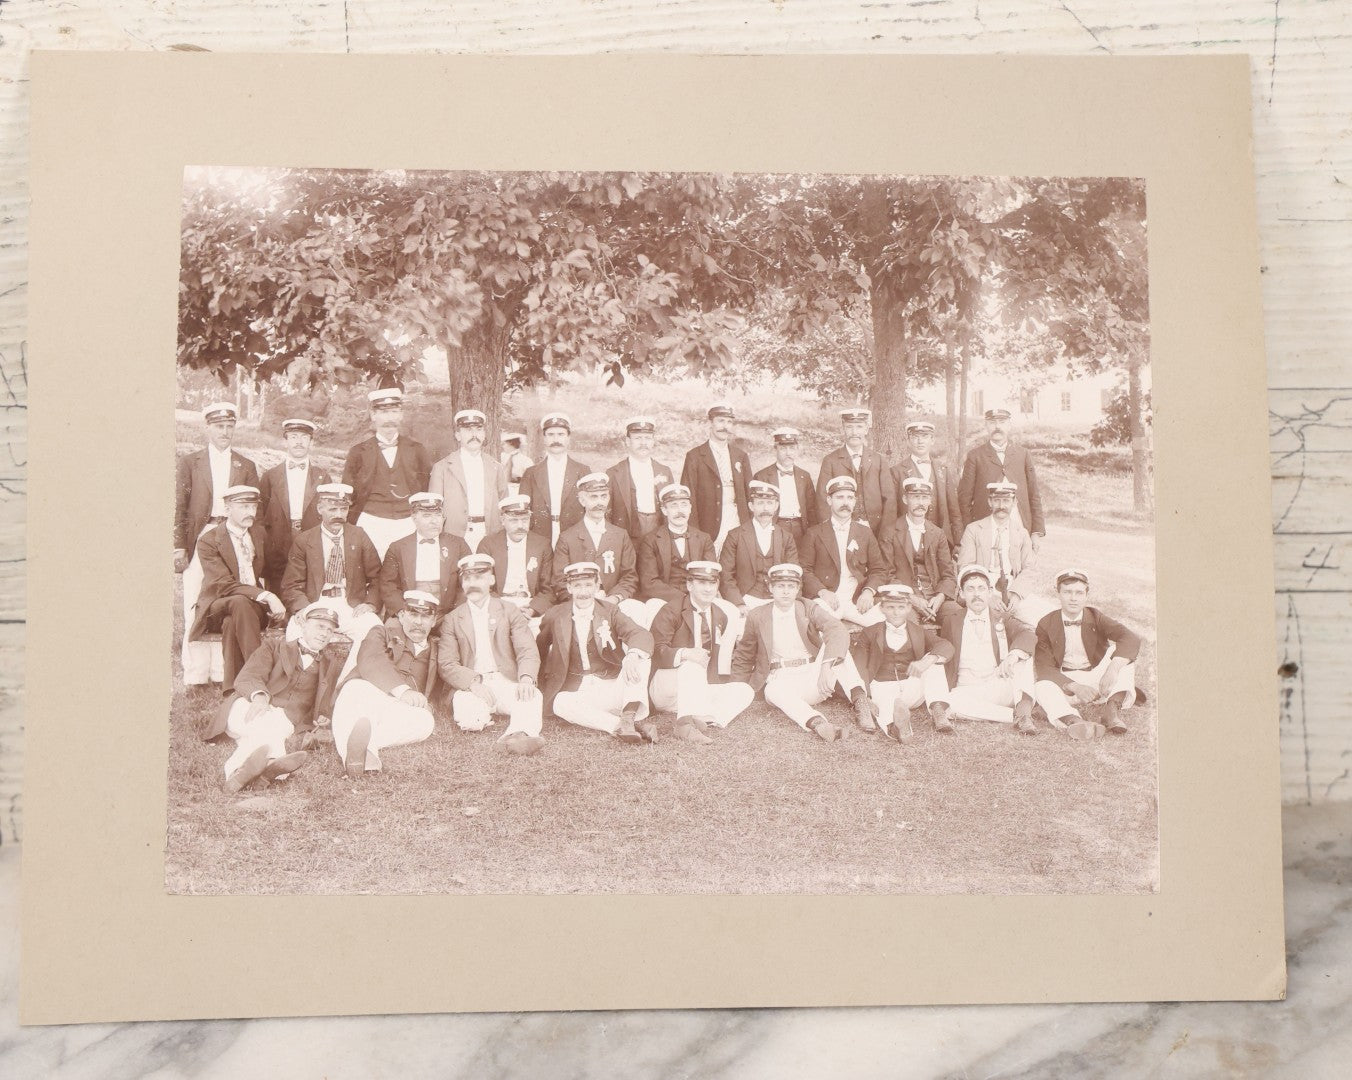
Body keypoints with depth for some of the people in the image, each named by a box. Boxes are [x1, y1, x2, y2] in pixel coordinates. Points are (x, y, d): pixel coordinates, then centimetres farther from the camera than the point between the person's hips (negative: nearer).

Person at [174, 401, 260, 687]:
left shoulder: (246, 467, 14)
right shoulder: (189, 462, 10)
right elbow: (179, 507, 6)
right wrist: (178, 547, -3)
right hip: (199, 539, -1)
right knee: (196, 607, -4)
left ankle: (222, 671, 2)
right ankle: (195, 673, -1)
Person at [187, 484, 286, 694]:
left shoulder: (259, 533, 11)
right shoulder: (208, 541, -8)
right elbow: (224, 585, -19)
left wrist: (274, 599, 8)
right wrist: (265, 596, -30)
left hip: (255, 607, 3)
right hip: (215, 610, -3)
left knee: (231, 623, -34)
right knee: (240, 602, -38)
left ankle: (232, 690, -36)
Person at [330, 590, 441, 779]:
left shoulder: (433, 651, 33)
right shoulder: (382, 634, 18)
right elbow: (371, 662, -5)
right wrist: (402, 690, -24)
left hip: (400, 710, 3)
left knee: (425, 721, -33)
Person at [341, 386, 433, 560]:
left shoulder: (417, 450, 11)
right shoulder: (359, 452, 9)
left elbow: (427, 494, 13)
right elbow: (348, 497, 11)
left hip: (408, 524, 1)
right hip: (371, 524, -1)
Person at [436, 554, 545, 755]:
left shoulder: (510, 611, 13)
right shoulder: (452, 619, 13)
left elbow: (528, 651, 0)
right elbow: (446, 665, 1)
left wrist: (526, 678, -24)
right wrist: (474, 682, -20)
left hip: (507, 682, 1)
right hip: (469, 686, -1)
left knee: (532, 697, -36)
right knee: (467, 717, -37)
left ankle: (519, 734, -58)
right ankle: (482, 716, -11)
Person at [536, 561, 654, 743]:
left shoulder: (610, 611, 4)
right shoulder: (555, 615, 5)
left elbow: (641, 635, -12)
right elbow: (538, 650, 20)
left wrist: (632, 655, -35)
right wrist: (544, 688, 14)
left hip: (610, 687, 1)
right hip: (575, 692, 0)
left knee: (641, 657, -24)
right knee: (561, 703, -34)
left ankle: (630, 713, -41)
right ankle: (618, 725, -45)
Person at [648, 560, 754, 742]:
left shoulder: (720, 617, 12)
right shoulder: (671, 611, -7)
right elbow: (656, 649, -20)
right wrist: (685, 653, -39)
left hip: (701, 689, 7)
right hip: (664, 689, -6)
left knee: (744, 691, -13)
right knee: (694, 663, -35)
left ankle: (703, 720, -31)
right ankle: (686, 722, -46)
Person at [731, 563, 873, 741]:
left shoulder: (810, 608, 0)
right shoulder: (757, 616, 3)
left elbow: (838, 631, -21)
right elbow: (743, 658, 16)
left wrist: (828, 664, -39)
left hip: (813, 675, 1)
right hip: (782, 681, -1)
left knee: (834, 645, -24)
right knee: (774, 691, -37)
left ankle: (859, 699, -33)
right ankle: (816, 722, -59)